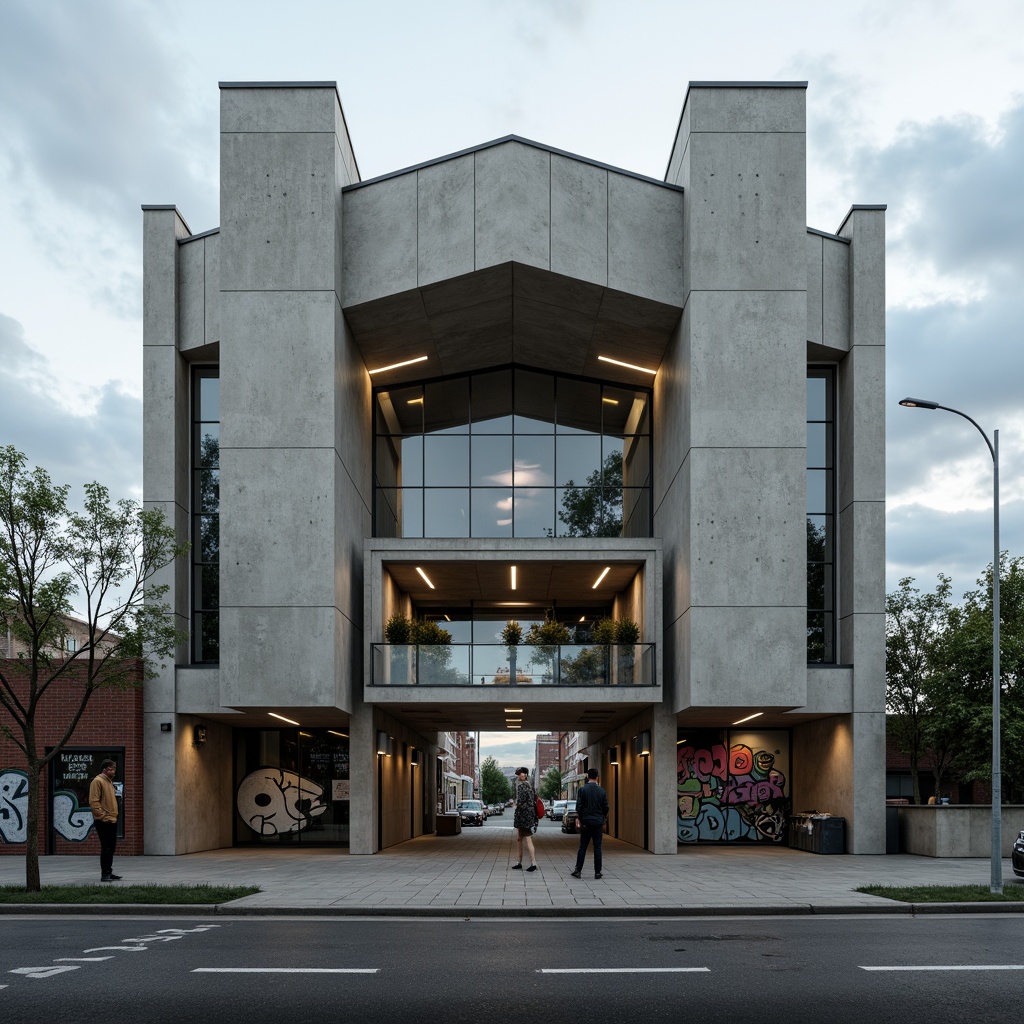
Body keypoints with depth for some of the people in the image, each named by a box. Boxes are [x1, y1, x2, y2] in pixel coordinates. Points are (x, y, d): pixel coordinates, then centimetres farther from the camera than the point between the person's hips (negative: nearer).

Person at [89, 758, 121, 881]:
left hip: (112, 820, 10)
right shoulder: (97, 781, -11)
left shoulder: (109, 781, 19)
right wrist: (103, 815, -19)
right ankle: (105, 874, -6)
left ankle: (108, 872, 19)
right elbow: (93, 802, -17)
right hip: (103, 821, -10)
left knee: (111, 847, 12)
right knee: (106, 847, -9)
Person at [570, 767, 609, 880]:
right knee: (597, 847, 6)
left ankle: (578, 870, 4)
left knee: (583, 847, 5)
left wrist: (580, 819, 5)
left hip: (586, 822, -1)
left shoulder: (583, 790, -7)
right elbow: (605, 808, 5)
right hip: (598, 822, 1)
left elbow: (579, 807, -8)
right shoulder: (602, 791, 0)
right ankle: (597, 872, 6)